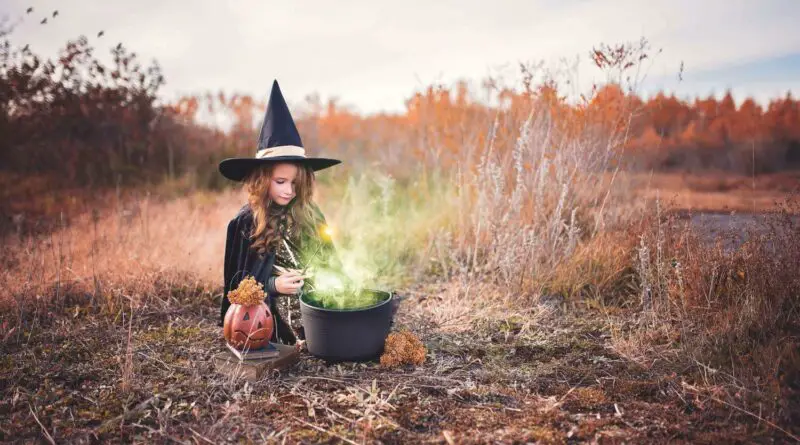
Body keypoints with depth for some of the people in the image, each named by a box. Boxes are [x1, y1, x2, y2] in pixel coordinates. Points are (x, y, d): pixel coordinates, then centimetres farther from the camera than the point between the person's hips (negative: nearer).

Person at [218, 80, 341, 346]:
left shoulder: (310, 216, 4)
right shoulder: (245, 223, -5)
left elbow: (327, 261, 13)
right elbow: (236, 283, 0)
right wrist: (272, 285, -15)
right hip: (270, 327, -3)